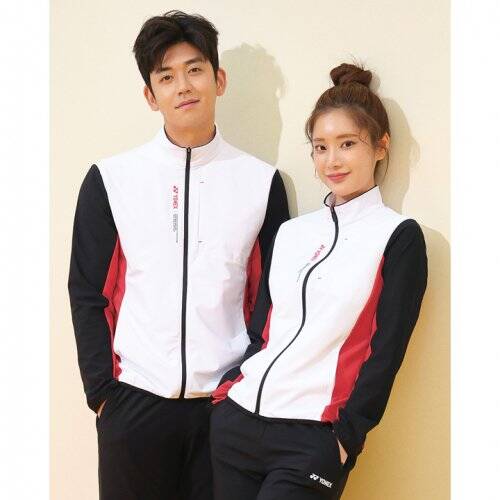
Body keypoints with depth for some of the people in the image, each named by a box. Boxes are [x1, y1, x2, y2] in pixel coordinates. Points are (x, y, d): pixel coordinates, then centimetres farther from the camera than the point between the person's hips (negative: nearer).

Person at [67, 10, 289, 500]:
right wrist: (102, 390, -2)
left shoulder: (262, 181, 4)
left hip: (230, 402, 1)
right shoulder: (110, 179, 2)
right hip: (134, 401, 0)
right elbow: (88, 293, 4)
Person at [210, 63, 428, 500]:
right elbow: (260, 330, 15)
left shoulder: (398, 236, -1)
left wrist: (347, 434, -11)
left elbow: (386, 349, -6)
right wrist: (226, 391, 3)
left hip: (313, 435, -5)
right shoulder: (290, 233, 14)